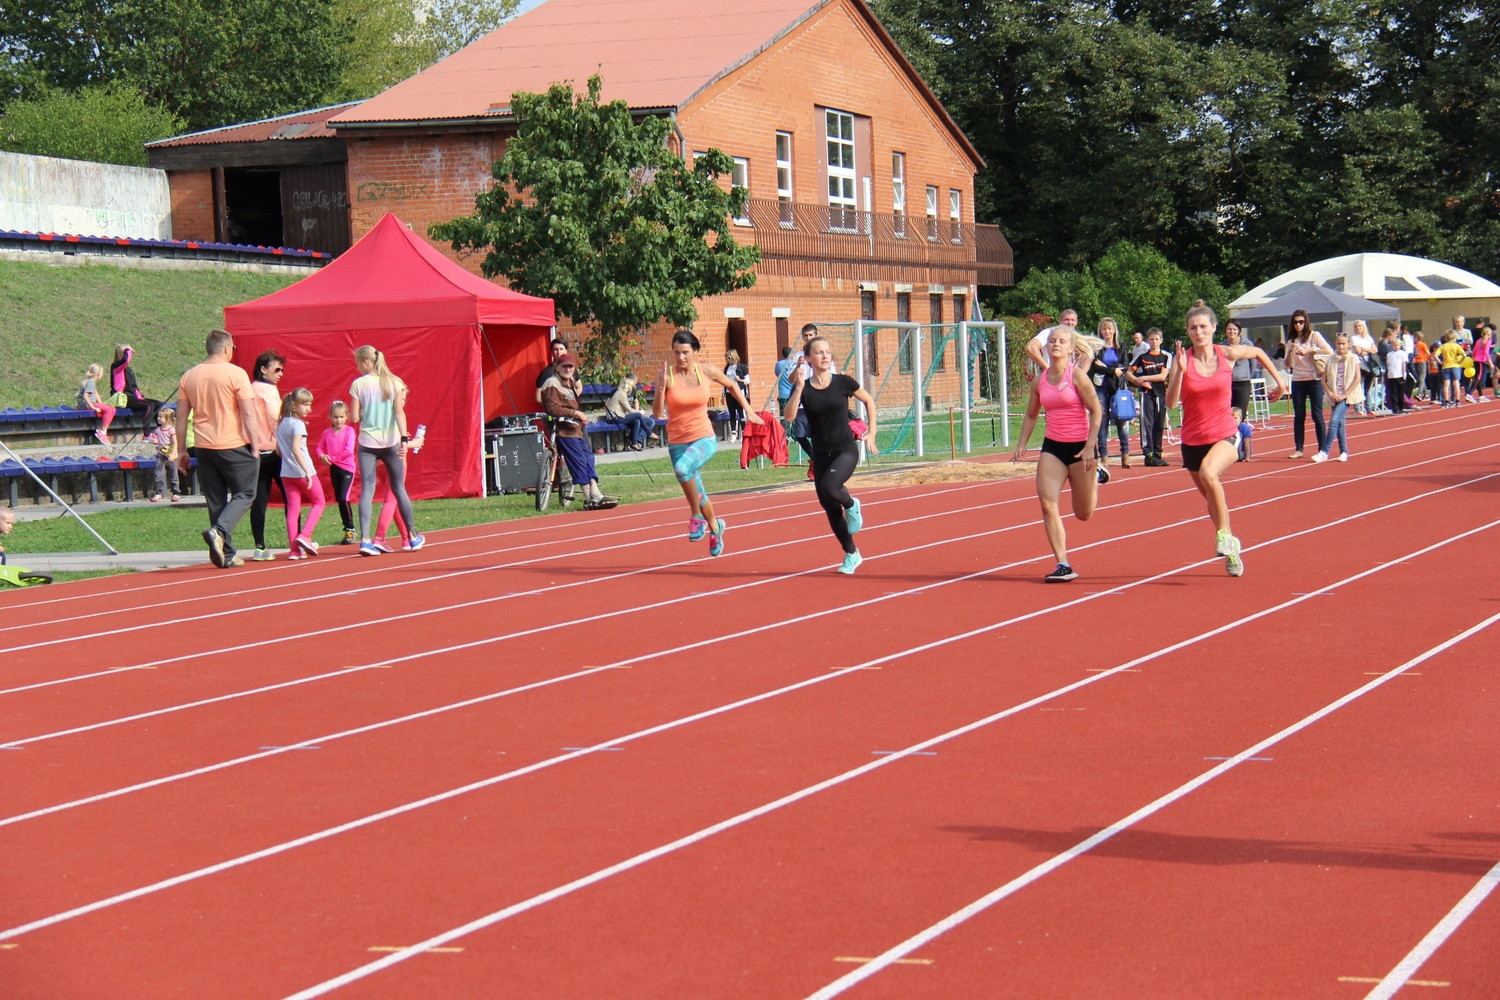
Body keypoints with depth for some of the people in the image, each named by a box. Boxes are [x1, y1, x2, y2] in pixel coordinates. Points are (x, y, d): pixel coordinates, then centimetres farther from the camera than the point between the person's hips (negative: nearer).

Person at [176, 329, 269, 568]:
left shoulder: (189, 376, 7)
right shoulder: (235, 373, -7)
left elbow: (181, 418, 9)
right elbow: (249, 413, -11)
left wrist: (181, 452, 15)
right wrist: (255, 446, -7)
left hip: (203, 447, 5)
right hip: (234, 446, -5)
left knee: (216, 501, 10)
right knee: (244, 494, 6)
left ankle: (226, 555, 9)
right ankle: (219, 531, -18)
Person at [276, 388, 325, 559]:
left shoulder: (281, 424, 10)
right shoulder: (298, 424, -14)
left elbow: (278, 450, 13)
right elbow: (296, 449, -23)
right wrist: (307, 471, -26)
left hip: (286, 473, 7)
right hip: (302, 471, -7)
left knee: (292, 508, 6)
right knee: (319, 502, 10)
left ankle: (294, 549, 1)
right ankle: (304, 535, -6)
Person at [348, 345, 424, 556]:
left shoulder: (358, 384, -4)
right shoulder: (393, 382, 1)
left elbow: (354, 418, -4)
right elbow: (399, 412, -7)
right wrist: (404, 439, -10)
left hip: (367, 444, -2)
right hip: (391, 443, 2)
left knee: (367, 490, -3)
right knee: (399, 489, 13)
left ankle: (365, 539, -16)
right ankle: (413, 537, 21)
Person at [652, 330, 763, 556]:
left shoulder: (706, 372, -5)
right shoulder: (667, 374, -9)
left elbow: (731, 385, 16)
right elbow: (657, 413, -12)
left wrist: (748, 410, 13)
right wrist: (661, 388, -26)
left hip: (704, 438, -2)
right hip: (677, 442, 2)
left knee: (682, 467, -34)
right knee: (696, 492, 13)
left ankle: (696, 516, -13)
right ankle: (715, 527, 43)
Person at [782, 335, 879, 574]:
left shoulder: (843, 383, -4)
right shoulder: (803, 388, -2)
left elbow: (869, 401, 11)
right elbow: (788, 415, -17)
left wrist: (871, 433, 7)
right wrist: (799, 387, -23)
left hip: (846, 450, -3)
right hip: (821, 454, 3)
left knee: (829, 486, -31)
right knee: (830, 508, 7)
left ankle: (851, 505, 3)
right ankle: (851, 555, 25)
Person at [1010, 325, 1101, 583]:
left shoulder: (1077, 375, -10)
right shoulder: (1039, 381, 4)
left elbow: (1096, 411, -10)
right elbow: (1031, 415, 17)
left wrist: (1090, 447, -16)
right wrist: (1021, 444, 5)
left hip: (1079, 447, -4)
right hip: (1052, 446, 4)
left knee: (1084, 514, 9)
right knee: (1047, 505, -13)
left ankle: (1094, 481, 44)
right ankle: (1063, 565, -8)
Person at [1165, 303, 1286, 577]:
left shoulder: (1228, 355, -4)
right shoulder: (1183, 359, -7)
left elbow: (1258, 353, 18)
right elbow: (1171, 402, -18)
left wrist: (1279, 381, 19)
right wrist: (1180, 370, -28)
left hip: (1224, 436, -2)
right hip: (1193, 441, 2)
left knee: (1208, 473, -33)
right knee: (1211, 498, 16)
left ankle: (1224, 533, -17)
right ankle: (1230, 548, 38)